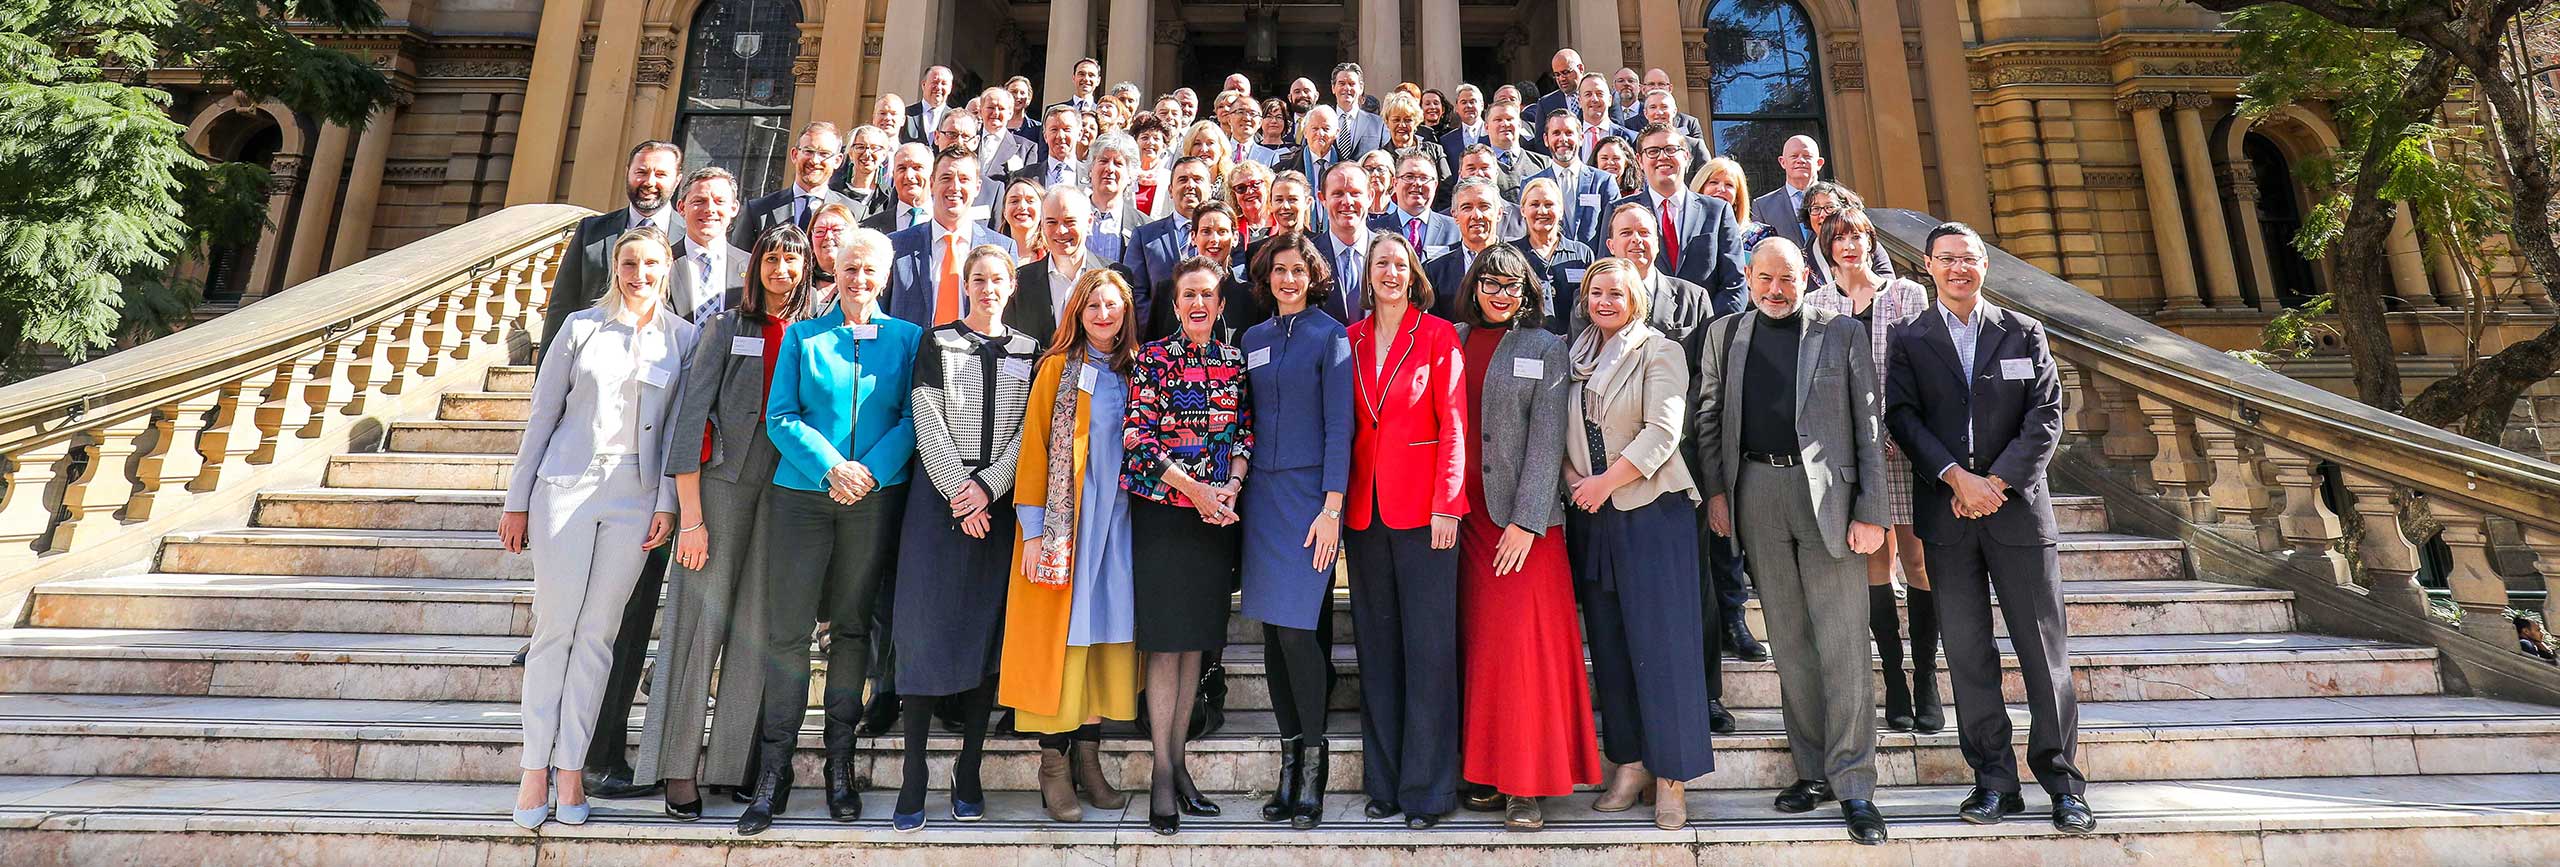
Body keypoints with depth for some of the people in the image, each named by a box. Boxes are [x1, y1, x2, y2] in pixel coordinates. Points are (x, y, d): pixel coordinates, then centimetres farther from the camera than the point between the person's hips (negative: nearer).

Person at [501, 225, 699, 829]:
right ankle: (535, 765, 10)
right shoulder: (582, 326, 6)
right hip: (566, 485, 0)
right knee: (553, 628, 1)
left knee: (597, 635, 4)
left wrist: (667, 503, -5)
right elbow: (543, 413, 7)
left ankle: (570, 767, 12)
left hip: (636, 496, 0)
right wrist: (517, 501, 5)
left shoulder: (682, 338, 6)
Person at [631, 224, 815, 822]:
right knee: (702, 619, -2)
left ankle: (737, 762, 12)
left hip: (787, 487, 2)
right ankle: (678, 767, 6)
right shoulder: (726, 327, 3)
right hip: (724, 478, -2)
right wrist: (690, 515, -9)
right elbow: (690, 415, -2)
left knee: (758, 627, 3)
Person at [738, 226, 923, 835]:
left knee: (851, 626, 7)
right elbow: (780, 416, 2)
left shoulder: (907, 338, 9)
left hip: (876, 497, 0)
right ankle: (774, 771, 5)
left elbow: (912, 418, 2)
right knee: (787, 630, -3)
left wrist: (870, 471, -12)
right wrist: (831, 468, -12)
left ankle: (840, 763, 16)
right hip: (802, 493, 0)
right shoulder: (802, 335, 10)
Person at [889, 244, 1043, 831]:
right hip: (940, 496, -1)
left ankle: (968, 774, 11)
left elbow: (1030, 430, 2)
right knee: (926, 625, -6)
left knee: (988, 628, 3)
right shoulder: (937, 343, 8)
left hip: (1000, 501, 1)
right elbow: (928, 423, -1)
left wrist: (987, 488, -11)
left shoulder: (1029, 352, 11)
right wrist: (959, 493, -11)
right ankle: (913, 779, -1)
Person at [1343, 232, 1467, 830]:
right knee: (1377, 646, 9)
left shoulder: (1437, 335, 0)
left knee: (1429, 646, -1)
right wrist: (1341, 499, 3)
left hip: (1422, 507, -4)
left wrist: (1446, 505, -12)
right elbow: (1346, 425, 11)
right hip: (1365, 506, 4)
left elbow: (1453, 424, -4)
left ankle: (1426, 789, 9)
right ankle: (1383, 781, 19)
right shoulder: (1352, 339, 11)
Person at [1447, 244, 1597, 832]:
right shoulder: (1452, 341, 12)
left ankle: (1527, 787, 1)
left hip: (1523, 519, -3)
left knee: (1521, 645, -7)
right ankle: (1486, 771, 16)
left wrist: (1526, 520, -12)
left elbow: (1546, 439, -3)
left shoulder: (1546, 350, 4)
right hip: (1464, 515, 3)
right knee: (1477, 645, 6)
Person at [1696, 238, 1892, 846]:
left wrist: (1871, 513, -7)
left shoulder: (1843, 333, 4)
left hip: (1828, 491, -2)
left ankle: (1853, 785, 7)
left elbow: (1868, 425, 0)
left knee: (1842, 646, -2)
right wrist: (1715, 491, 2)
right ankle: (1813, 771, 21)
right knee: (1789, 642, 9)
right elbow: (1709, 418, 13)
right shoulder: (1725, 334, 12)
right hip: (1756, 494, 3)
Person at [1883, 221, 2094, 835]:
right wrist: (1957, 478, -14)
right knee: (1967, 653, 3)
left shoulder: (2024, 333, 9)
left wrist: (1997, 481, -10)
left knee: (2044, 650, 3)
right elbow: (1903, 417, -2)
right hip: (1946, 514, 0)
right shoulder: (1910, 341, 7)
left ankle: (2062, 780, 13)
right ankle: (1994, 780, 13)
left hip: (2018, 507, 0)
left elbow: (2046, 417, 2)